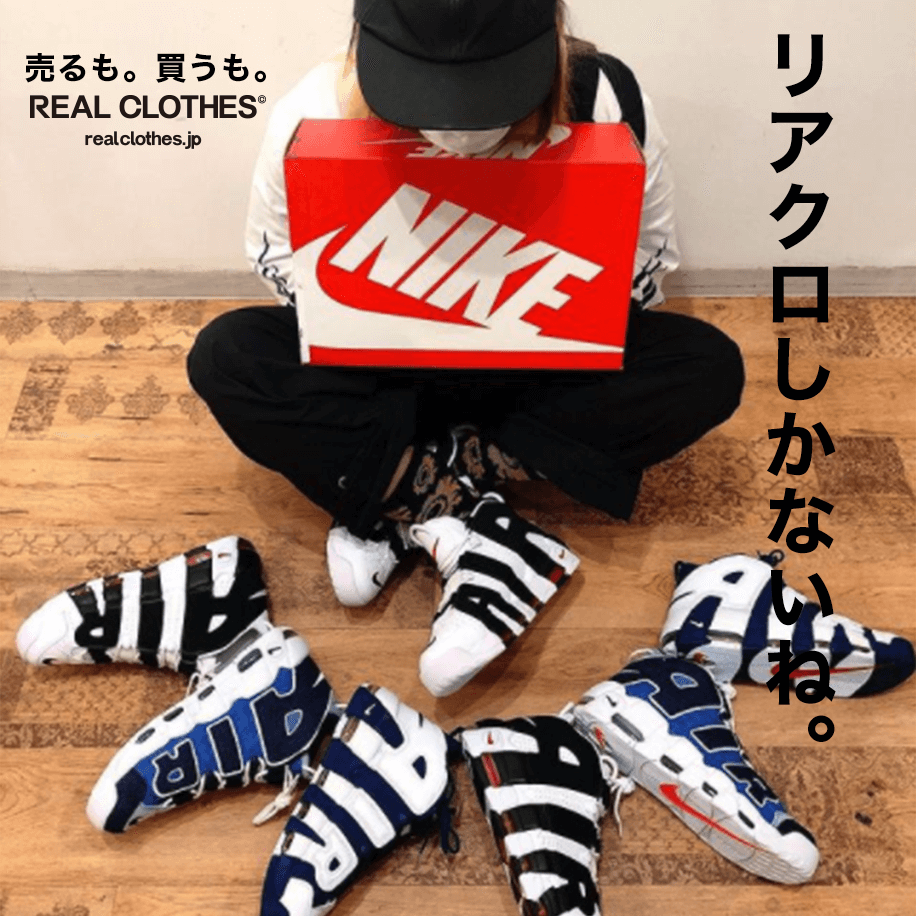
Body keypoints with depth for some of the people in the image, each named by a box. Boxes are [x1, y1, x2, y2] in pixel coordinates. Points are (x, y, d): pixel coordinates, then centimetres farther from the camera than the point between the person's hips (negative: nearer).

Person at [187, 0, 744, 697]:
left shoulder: (608, 103, -21)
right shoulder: (317, 114, -21)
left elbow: (645, 267, -6)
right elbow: (277, 255, -4)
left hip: (542, 367, 1)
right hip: (386, 375, 0)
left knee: (709, 369, -25)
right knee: (226, 358, -24)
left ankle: (398, 503, -23)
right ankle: (469, 525, -27)